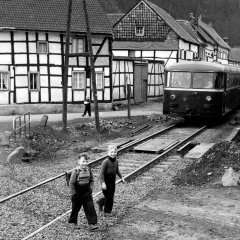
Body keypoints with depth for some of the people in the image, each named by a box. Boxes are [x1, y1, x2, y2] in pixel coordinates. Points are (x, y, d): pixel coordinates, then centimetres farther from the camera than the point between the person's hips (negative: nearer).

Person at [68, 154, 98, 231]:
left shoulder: (88, 170, -1)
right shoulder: (75, 171, -16)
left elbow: (91, 181, 13)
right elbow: (71, 183, -13)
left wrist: (91, 189, 2)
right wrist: (74, 194, -12)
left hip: (87, 193, 4)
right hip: (78, 194, -3)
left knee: (90, 207, -6)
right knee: (76, 208, 12)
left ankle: (92, 224, -4)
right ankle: (74, 222, 34)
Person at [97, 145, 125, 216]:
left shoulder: (116, 161, 1)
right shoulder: (105, 162, -20)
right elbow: (102, 173, -19)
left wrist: (121, 177, 20)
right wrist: (103, 183, -24)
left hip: (112, 182, 7)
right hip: (106, 182, -7)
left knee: (111, 196, 13)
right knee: (108, 197, 0)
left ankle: (100, 202, 39)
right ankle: (107, 211, 18)